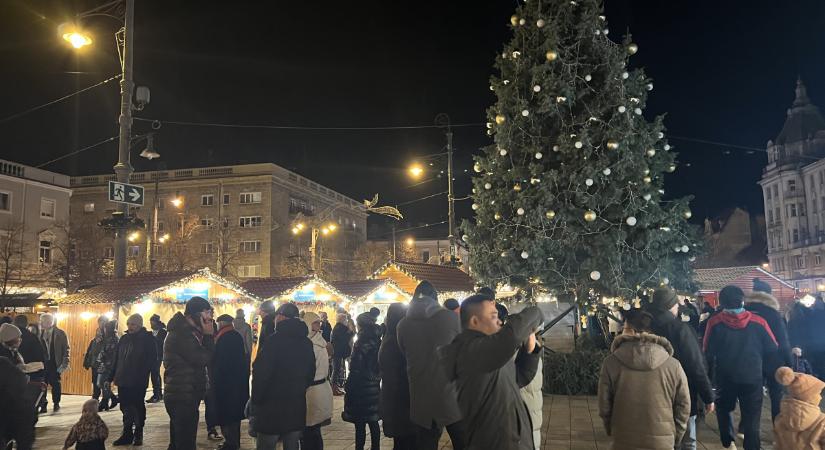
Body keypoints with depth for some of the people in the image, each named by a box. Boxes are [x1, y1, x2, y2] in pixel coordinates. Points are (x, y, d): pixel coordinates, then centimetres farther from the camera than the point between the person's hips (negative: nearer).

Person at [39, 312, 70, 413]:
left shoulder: (60, 333, -4)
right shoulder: (41, 333, 7)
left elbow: (66, 349, -4)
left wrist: (65, 364, -10)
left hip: (55, 363, -3)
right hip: (43, 363, 3)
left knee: (55, 384, 3)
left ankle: (56, 404, 18)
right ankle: (43, 405, 8)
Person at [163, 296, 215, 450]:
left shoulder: (184, 331, 14)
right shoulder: (182, 334, -19)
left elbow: (206, 355, 12)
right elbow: (203, 359, -21)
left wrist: (205, 335, 1)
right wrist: (208, 335, -13)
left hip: (182, 396, 11)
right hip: (183, 398, -11)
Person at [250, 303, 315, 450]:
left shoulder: (275, 340, -15)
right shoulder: (307, 343, 7)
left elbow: (260, 375, -17)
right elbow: (310, 374, 15)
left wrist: (255, 403, -6)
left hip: (272, 410, -6)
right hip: (297, 408, 6)